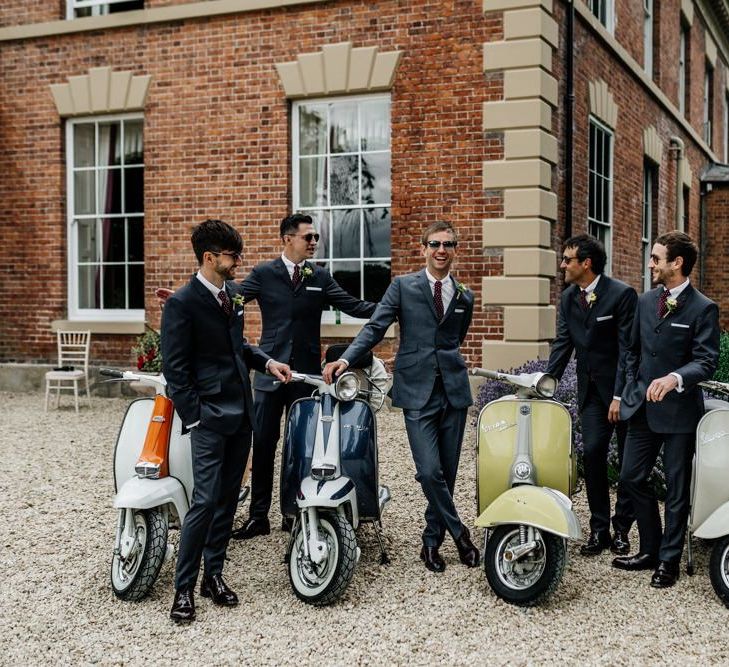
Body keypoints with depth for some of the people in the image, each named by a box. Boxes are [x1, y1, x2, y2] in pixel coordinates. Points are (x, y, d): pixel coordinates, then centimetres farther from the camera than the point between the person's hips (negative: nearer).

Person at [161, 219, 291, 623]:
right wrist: (194, 417, -15)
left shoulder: (230, 291, 12)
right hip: (209, 416, -8)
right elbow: (175, 369, -12)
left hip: (240, 412, 8)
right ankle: (183, 588, 2)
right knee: (205, 502, -9)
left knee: (227, 499, 12)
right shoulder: (182, 303, -12)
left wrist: (266, 362, 8)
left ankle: (213, 574, 23)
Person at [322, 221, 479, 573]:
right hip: (417, 391, -4)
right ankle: (458, 531, 9)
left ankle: (432, 540, 23)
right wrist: (346, 359, -18)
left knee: (448, 471, 7)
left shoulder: (465, 297, 12)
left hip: (453, 389, 4)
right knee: (429, 471, -12)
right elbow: (375, 327, -6)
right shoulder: (403, 286, 1)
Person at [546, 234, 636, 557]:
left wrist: (620, 396, -18)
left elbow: (628, 349, -15)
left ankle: (621, 529, 15)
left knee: (629, 460, 5)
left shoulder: (622, 294, -13)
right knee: (592, 453, -4)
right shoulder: (568, 298, 6)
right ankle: (599, 529, 4)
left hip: (623, 388, -4)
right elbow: (562, 345, 5)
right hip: (591, 390, 5)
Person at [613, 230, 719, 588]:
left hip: (679, 410, -6)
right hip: (643, 407, 7)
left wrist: (674, 378, -33)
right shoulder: (646, 301, 9)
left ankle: (669, 561, 16)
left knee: (677, 489, 5)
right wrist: (630, 389, 12)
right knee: (631, 478, 10)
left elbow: (706, 361, -17)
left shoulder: (703, 309, -11)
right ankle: (650, 550, 25)